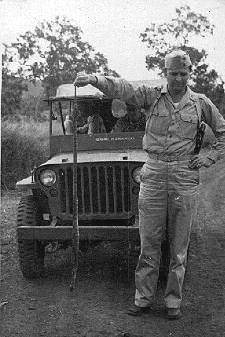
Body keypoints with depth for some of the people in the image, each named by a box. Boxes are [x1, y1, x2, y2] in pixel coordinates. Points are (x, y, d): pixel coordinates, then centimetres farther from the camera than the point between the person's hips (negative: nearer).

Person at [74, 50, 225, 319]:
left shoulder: (200, 103, 6)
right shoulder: (151, 97, 4)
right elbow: (122, 89, -13)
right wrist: (94, 79, -29)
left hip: (184, 178, 0)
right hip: (153, 176, 0)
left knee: (179, 245, 6)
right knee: (149, 242, 5)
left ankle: (173, 301, 17)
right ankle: (143, 299, 15)